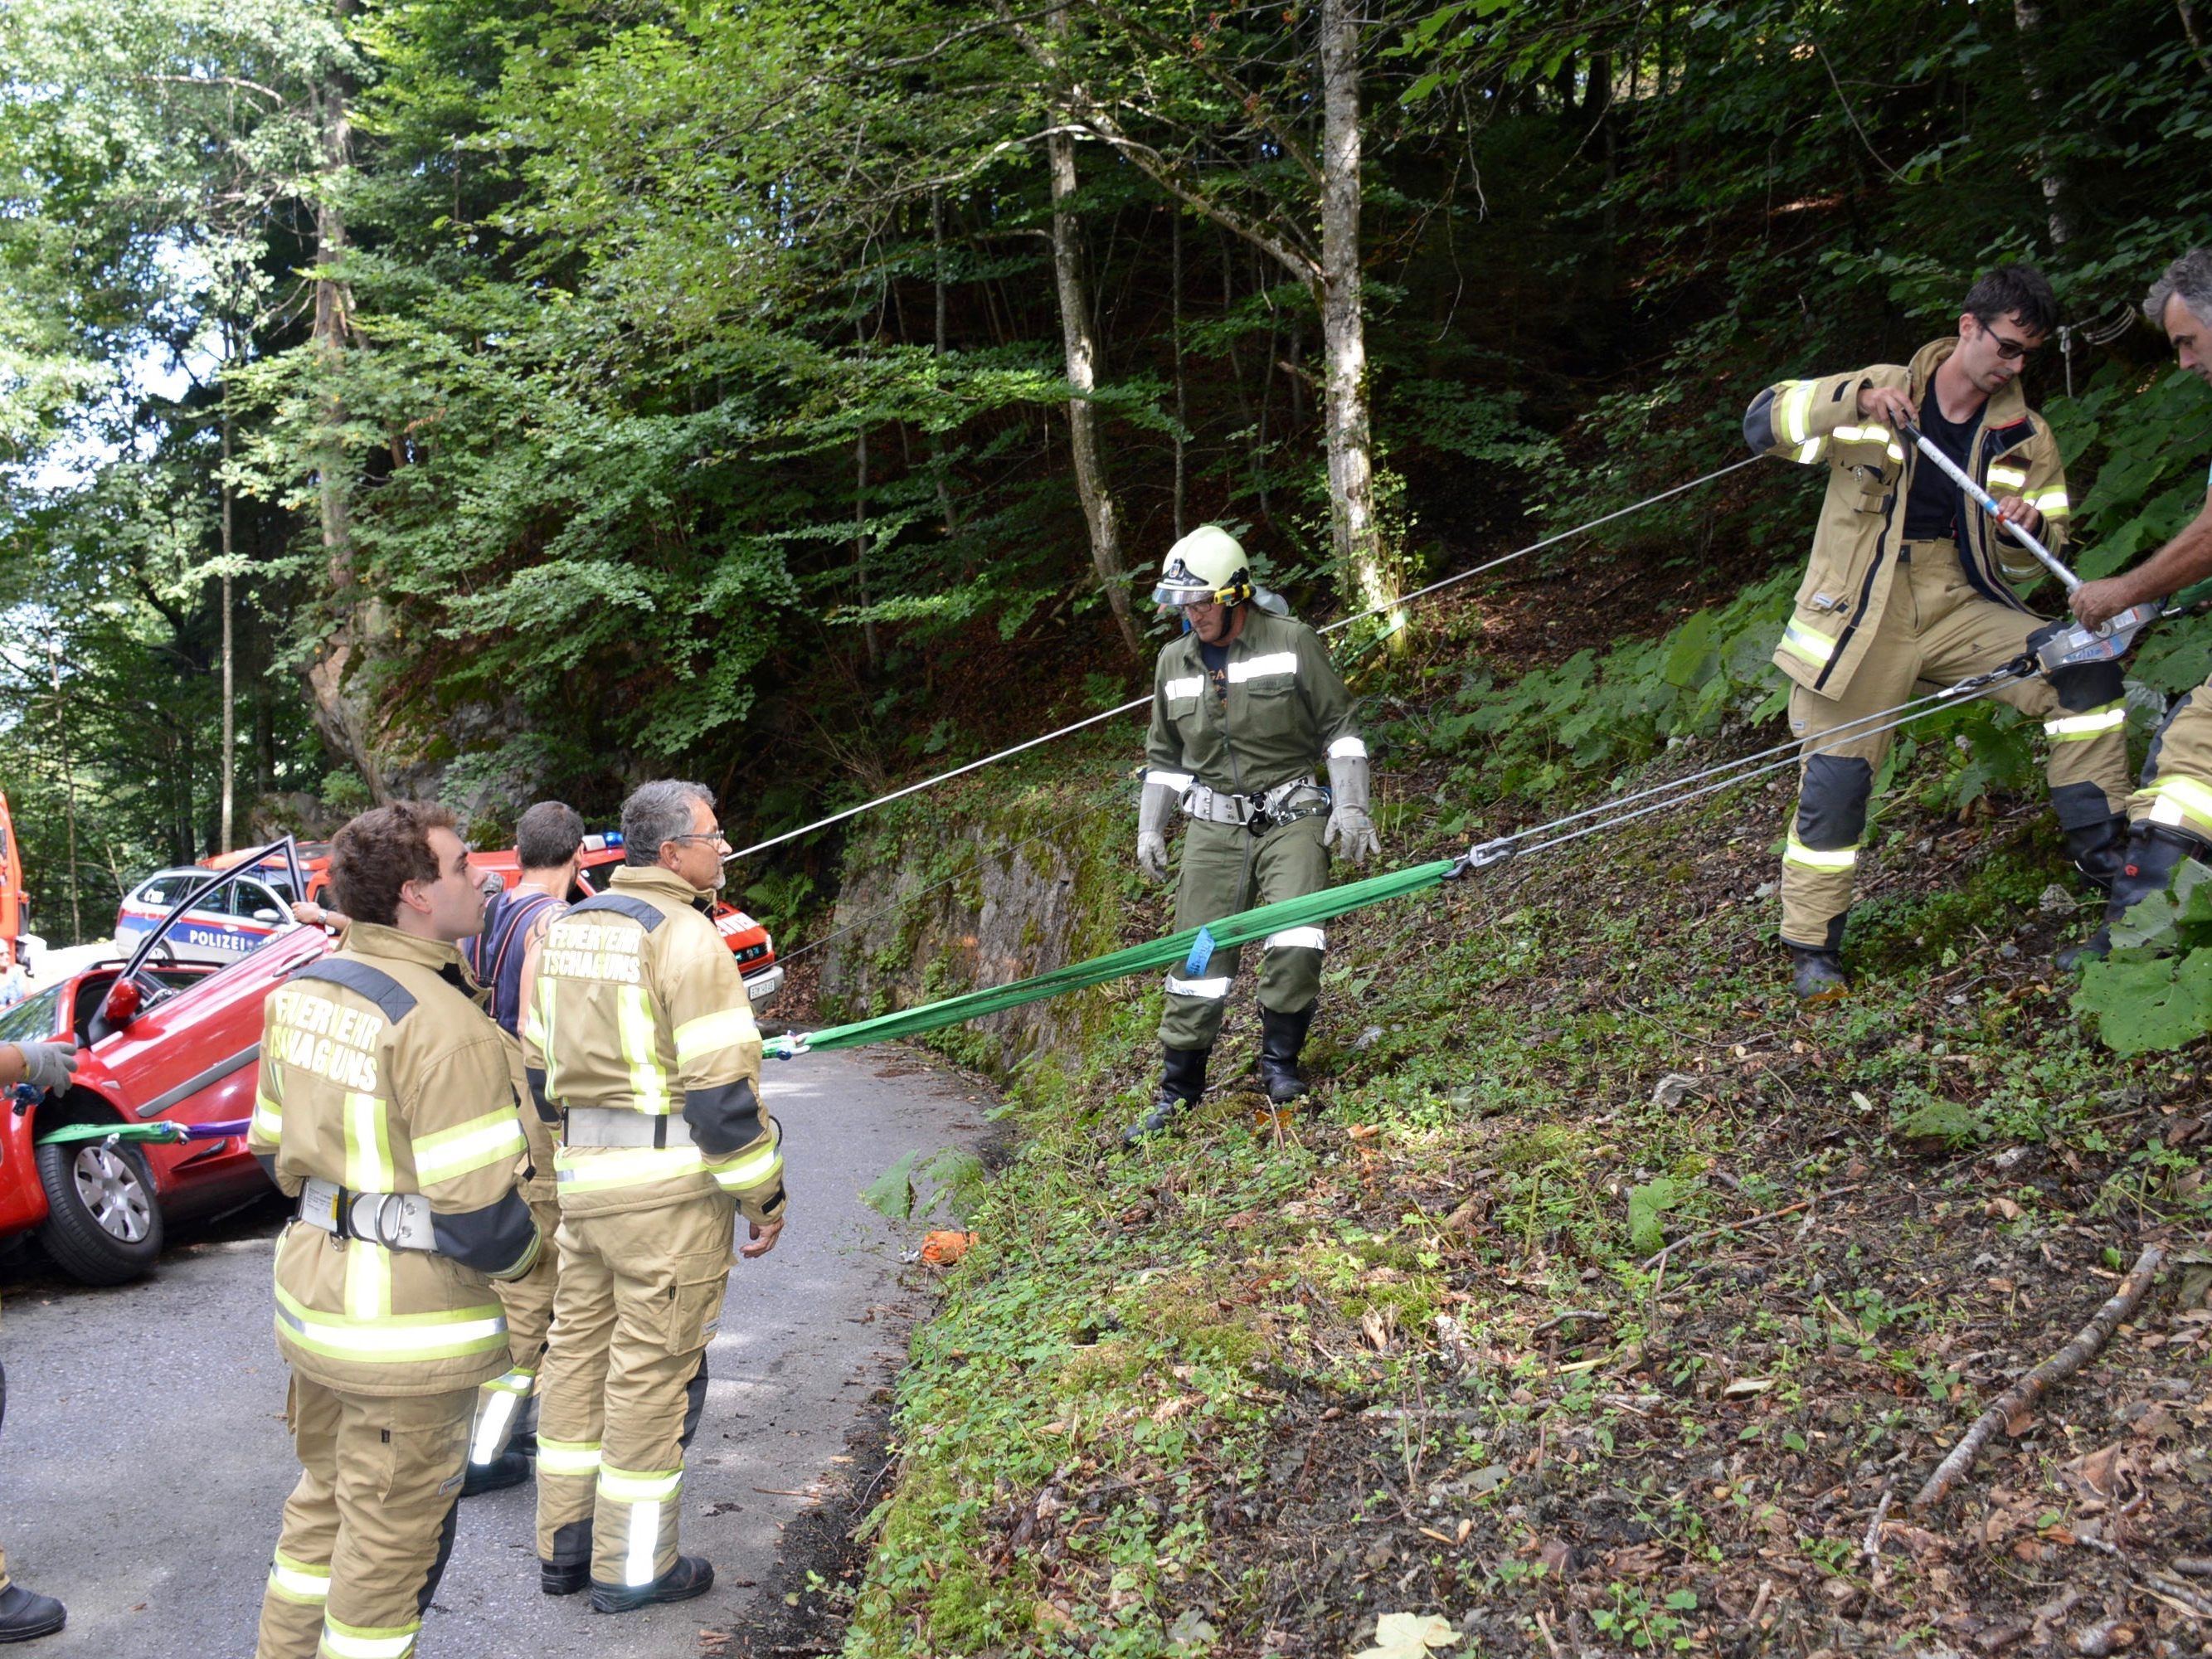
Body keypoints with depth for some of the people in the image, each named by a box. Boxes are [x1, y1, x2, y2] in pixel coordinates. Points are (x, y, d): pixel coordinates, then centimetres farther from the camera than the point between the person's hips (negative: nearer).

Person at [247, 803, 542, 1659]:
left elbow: (277, 1152, 13)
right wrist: (531, 1248, -4)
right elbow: (482, 1221, -24)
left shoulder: (301, 992, 2)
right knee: (392, 1537, 9)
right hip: (407, 1330, -8)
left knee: (325, 1500, 27)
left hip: (312, 1291, 9)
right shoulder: (443, 1024, -25)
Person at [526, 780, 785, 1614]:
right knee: (653, 1367, 3)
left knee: (579, 1347, 16)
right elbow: (722, 1087, -18)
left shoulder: (565, 929, 11)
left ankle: (565, 1544, 28)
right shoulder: (684, 935, -15)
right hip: (669, 1185, -8)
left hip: (581, 1177, 8)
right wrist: (763, 1195, -9)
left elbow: (539, 1067, 16)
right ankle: (632, 1567, 14)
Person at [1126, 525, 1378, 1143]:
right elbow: (1164, 755, 20)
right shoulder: (1174, 663, 10)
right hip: (1214, 826, 3)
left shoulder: (1292, 642, -3)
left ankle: (1279, 1063, 0)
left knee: (1296, 942, -22)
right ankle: (1178, 1093, 12)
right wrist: (1150, 828, 13)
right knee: (1200, 958, 1)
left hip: (1291, 818, -3)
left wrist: (1351, 805, -7)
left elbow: (1339, 727, 1)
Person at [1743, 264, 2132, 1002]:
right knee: (1836, 773, -7)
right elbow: (1763, 422, -14)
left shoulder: (2024, 437, 7)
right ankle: (1812, 948, 5)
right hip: (1863, 610, -4)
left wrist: (2026, 533, -15)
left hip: (1960, 604, 4)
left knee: (2086, 671, -14)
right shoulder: (1878, 392, -2)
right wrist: (1856, 398, -29)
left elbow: (2032, 564, 10)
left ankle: (2105, 856, 1)